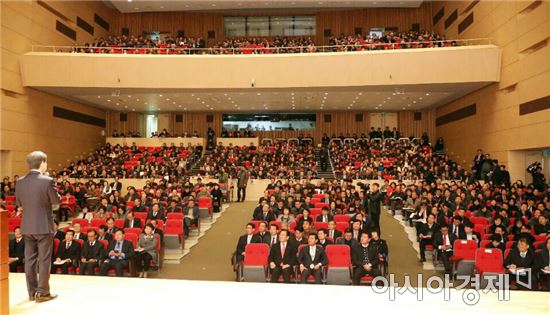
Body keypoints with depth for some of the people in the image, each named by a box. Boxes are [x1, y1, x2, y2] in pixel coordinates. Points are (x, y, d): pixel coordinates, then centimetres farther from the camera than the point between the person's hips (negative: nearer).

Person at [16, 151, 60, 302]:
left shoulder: (20, 182, 1)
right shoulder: (47, 181, -16)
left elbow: (19, 203, 10)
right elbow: (56, 201, -8)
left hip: (27, 226, 5)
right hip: (43, 226, -5)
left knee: (30, 259, 13)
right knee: (44, 260, 3)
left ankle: (32, 292, 21)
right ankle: (43, 292, 8)